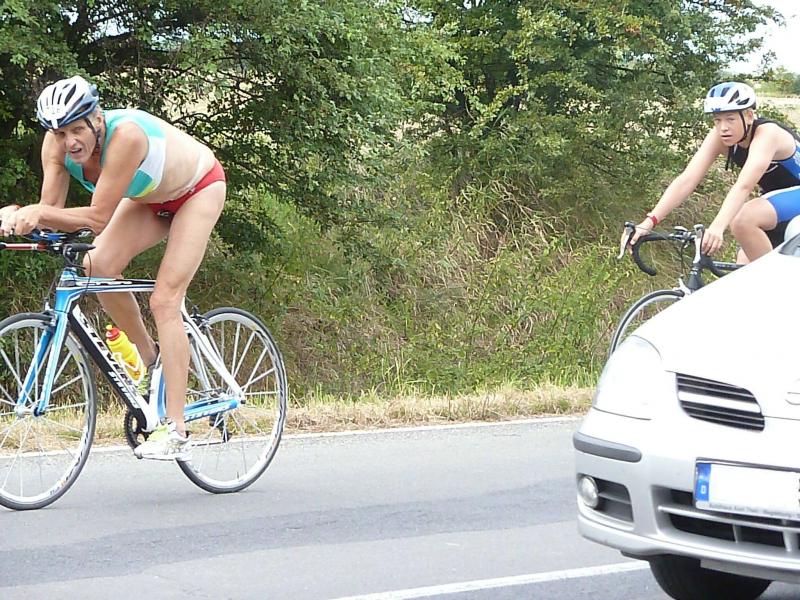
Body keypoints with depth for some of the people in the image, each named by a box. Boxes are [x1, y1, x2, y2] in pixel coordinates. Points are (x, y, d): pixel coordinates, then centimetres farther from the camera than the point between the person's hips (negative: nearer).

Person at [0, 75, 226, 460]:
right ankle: (150, 358, 5)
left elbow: (98, 217, -39)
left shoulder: (125, 134, -40)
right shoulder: (57, 144, -22)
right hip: (149, 196, 6)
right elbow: (52, 213, -23)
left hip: (198, 188, -6)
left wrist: (38, 212, -48)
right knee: (97, 267, -19)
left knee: (164, 300, -18)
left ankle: (175, 432, -19)